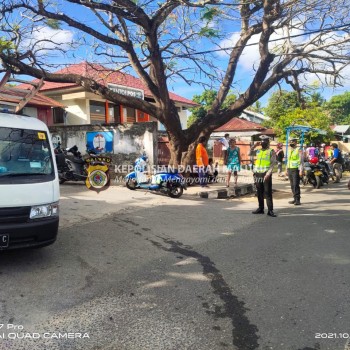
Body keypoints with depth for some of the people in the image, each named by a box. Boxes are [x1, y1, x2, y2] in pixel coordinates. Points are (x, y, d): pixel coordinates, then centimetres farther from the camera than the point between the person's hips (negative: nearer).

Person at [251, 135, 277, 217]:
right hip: (258, 174, 6)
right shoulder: (258, 151, 15)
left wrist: (268, 173, -20)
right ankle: (260, 208, 18)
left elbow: (273, 163, -9)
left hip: (266, 174, -5)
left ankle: (270, 210, -4)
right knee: (259, 192, 10)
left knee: (268, 193, -5)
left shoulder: (271, 151, -1)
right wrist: (254, 145, 9)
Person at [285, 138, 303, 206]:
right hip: (289, 169, 7)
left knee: (296, 185, -10)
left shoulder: (299, 150, -4)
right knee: (292, 185, 8)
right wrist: (286, 170, 19)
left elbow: (301, 161, -9)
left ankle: (298, 200, -7)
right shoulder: (289, 150, 17)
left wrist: (301, 170, -17)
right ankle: (295, 199, 14)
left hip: (296, 169, -7)